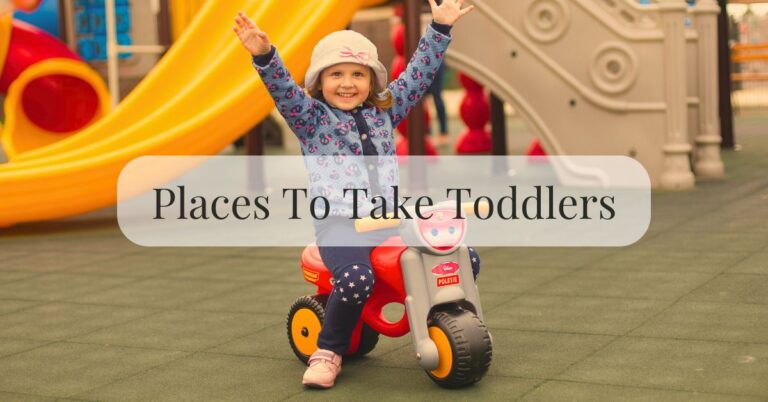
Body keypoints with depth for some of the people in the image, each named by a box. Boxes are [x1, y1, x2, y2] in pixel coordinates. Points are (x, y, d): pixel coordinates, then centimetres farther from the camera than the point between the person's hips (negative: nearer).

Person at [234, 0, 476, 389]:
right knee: (355, 279, -35)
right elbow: (284, 90, -11)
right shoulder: (312, 118, 5)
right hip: (339, 222, -5)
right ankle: (328, 351, -10)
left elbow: (419, 73, 17)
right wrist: (263, 54, -28)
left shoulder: (384, 111, 17)